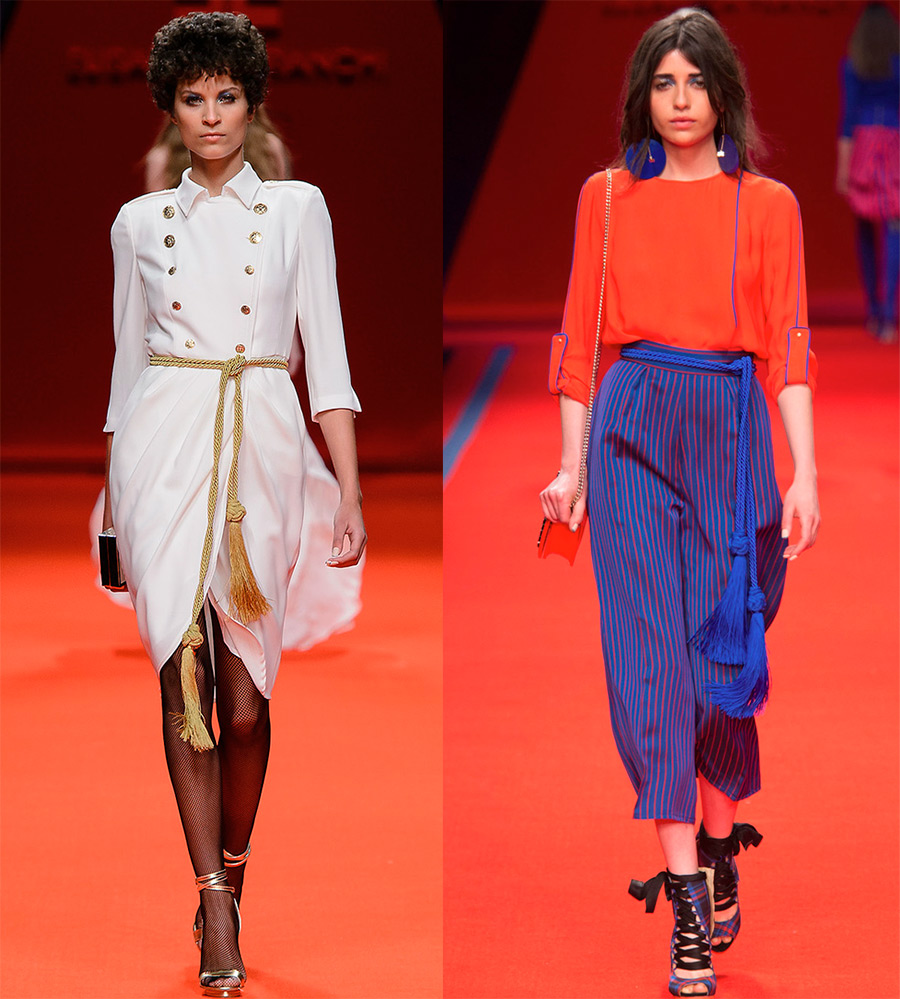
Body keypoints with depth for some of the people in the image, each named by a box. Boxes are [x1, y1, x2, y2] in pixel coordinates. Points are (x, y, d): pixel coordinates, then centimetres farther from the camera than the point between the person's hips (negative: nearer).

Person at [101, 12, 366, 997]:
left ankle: (229, 876, 17)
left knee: (245, 691, -4)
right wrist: (113, 497, 16)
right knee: (182, 673, -9)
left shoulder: (297, 207, 9)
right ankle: (216, 907, -7)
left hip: (261, 443, -1)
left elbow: (326, 353, 5)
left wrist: (349, 491, -1)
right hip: (164, 444, 1)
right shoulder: (140, 222, 12)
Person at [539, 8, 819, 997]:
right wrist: (571, 465, 7)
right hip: (631, 430, 1)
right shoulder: (607, 198, 9)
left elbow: (788, 346, 1)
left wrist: (804, 473, -7)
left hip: (730, 433, 0)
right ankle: (690, 902, -8)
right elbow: (580, 338, 11)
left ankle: (719, 852, 24)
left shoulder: (766, 205, 5)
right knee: (653, 657, -7)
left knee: (723, 654, 2)